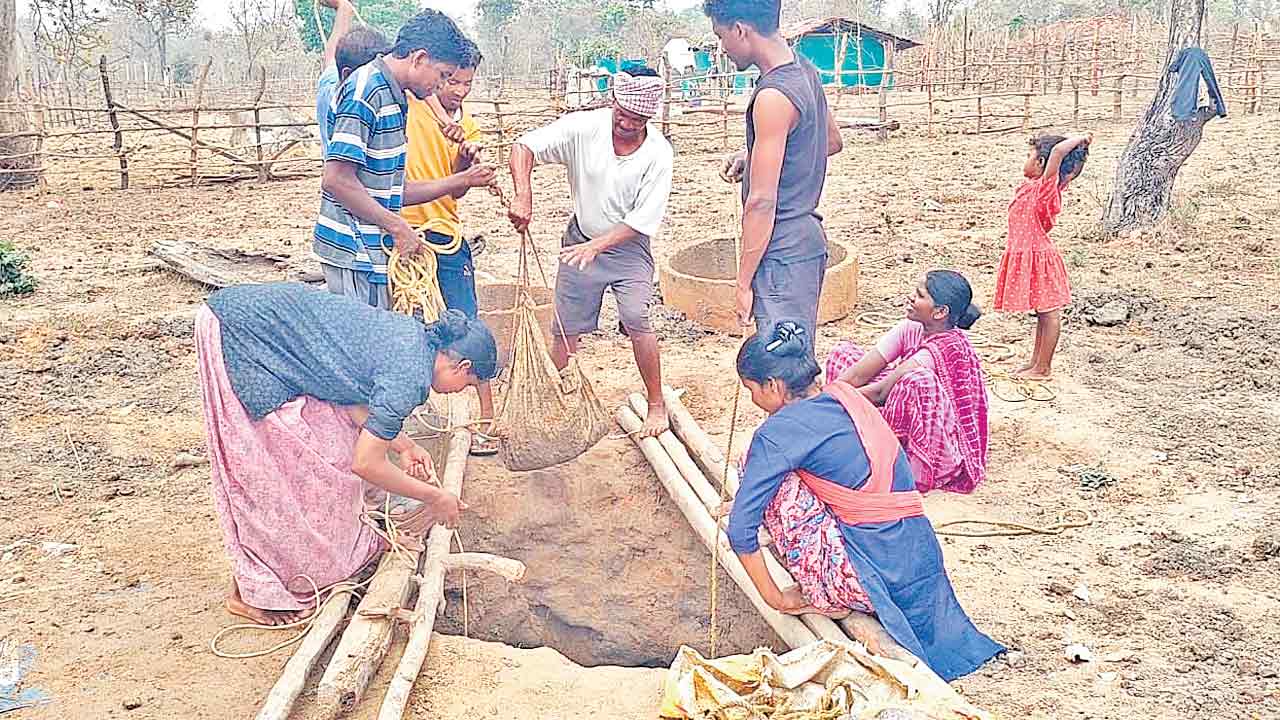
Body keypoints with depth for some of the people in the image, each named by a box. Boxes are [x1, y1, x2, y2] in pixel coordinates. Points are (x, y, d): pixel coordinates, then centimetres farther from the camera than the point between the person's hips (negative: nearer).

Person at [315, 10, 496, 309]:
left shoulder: (390, 94, 17)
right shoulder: (366, 91, -15)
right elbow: (337, 180, -22)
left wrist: (462, 180, 12)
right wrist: (397, 227, -17)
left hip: (372, 250, 10)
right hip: (356, 251, -10)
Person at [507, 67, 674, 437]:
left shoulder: (658, 153, -19)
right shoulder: (583, 127, -17)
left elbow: (643, 219, -20)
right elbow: (523, 147, -17)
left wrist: (595, 245, -28)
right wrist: (523, 195, -34)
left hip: (627, 245, -2)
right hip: (581, 240, 2)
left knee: (636, 320, -19)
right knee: (564, 328, 6)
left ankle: (656, 403, -3)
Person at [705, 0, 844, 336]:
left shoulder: (773, 97, -21)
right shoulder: (804, 71, 8)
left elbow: (761, 202, -21)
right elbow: (832, 141, 25)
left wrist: (744, 282, -16)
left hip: (782, 251, -10)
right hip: (807, 236, 10)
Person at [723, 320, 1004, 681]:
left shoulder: (781, 430, -12)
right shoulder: (845, 395, 11)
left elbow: (741, 529, -14)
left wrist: (776, 598, -1)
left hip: (870, 577, -8)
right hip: (921, 567, 8)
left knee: (767, 471, -4)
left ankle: (823, 598, 4)